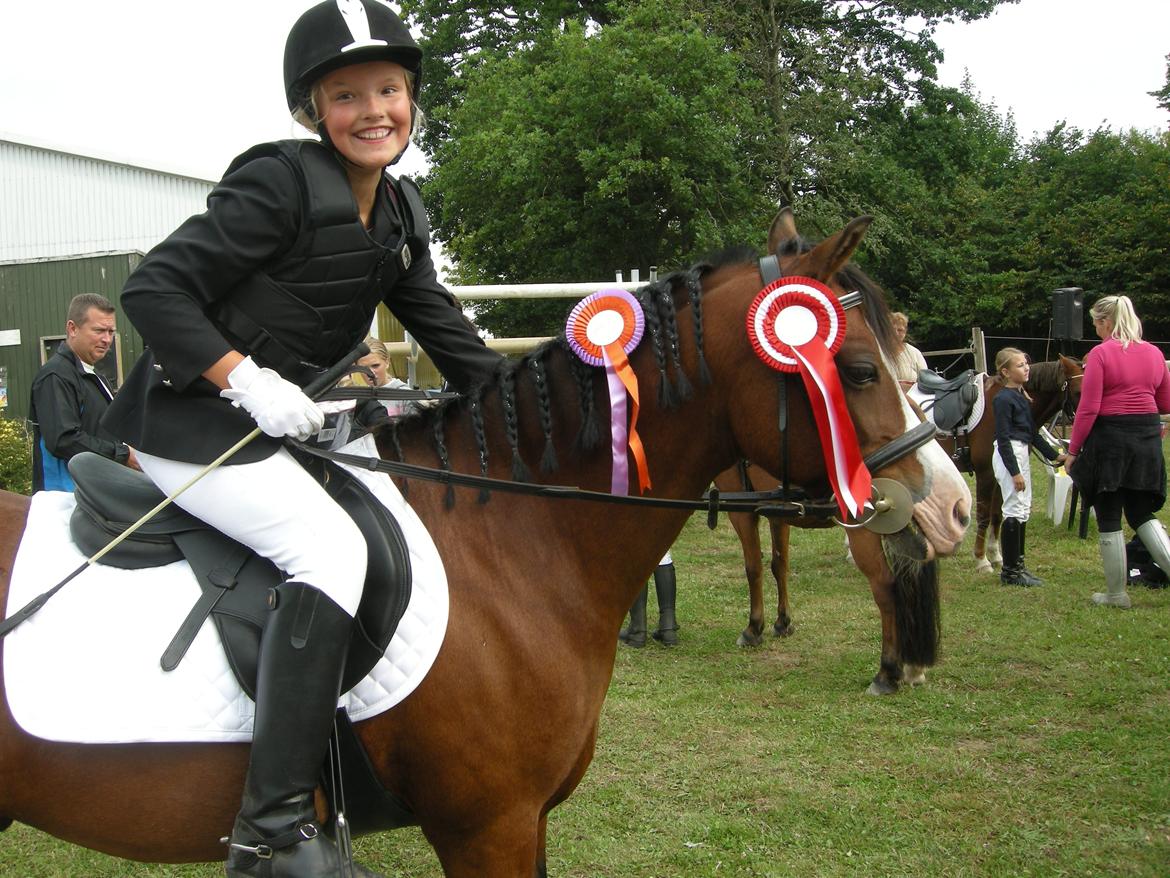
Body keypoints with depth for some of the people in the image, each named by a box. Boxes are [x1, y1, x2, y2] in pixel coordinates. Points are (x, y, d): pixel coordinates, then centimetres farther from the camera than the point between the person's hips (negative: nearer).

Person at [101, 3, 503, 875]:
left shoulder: (399, 213, 8)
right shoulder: (280, 184, -16)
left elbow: (443, 328, 13)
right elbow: (153, 289, -17)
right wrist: (244, 379, -26)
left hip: (275, 416, 9)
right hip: (193, 419, -9)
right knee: (330, 545, -26)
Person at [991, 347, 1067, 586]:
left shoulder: (1023, 396, 13)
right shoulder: (1003, 399, -15)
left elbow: (1032, 433, 20)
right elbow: (1003, 439, -18)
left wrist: (1055, 455, 21)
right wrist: (1014, 472, -21)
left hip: (1021, 454, 10)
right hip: (1009, 456, -10)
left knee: (1024, 509, 14)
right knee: (1015, 510, -7)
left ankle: (1018, 565, 23)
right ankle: (1010, 571, -2)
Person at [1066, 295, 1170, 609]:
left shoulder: (1100, 354, -11)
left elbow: (1088, 409, -15)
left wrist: (1073, 451, -8)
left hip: (1109, 439, -5)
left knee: (1108, 518, 5)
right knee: (1142, 515, 18)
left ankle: (1116, 593, 12)